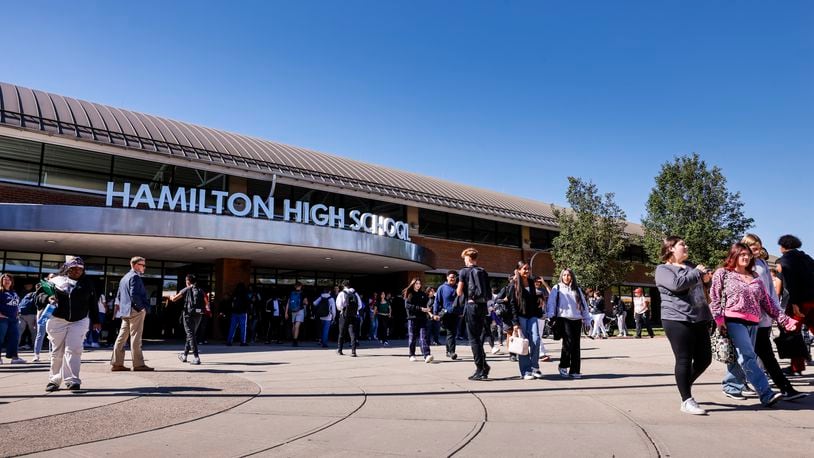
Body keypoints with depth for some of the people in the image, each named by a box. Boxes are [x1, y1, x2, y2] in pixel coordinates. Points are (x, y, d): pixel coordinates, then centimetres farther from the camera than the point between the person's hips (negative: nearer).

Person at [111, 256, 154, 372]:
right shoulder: (135, 277, -11)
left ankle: (116, 363, 13)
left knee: (122, 337, 10)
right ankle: (138, 364, -2)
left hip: (125, 312, 9)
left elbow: (118, 295, 21)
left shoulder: (124, 277, 20)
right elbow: (134, 295, -21)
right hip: (135, 311, -9)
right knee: (135, 338, -6)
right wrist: (142, 308, -14)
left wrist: (118, 307, 20)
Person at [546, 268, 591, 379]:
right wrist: (551, 316, -12)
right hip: (564, 319, -4)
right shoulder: (557, 288, 10)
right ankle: (563, 366, -2)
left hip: (577, 320, 4)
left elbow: (584, 305, 20)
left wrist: (587, 320, 15)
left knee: (576, 345, 2)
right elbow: (551, 302, 2)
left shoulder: (577, 289, 20)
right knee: (568, 341, -19)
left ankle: (574, 370, 9)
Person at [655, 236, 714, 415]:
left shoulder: (689, 266, 20)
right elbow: (677, 284, -21)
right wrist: (697, 273, -7)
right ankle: (687, 400, 3)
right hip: (678, 320, -7)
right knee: (684, 360, -5)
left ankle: (685, 385, 32)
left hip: (700, 319, 7)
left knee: (704, 359, 10)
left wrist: (704, 278, 13)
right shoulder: (663, 269, -2)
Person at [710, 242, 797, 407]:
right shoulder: (722, 274, 3)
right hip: (734, 321, -6)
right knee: (748, 357, -13)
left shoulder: (755, 277, 19)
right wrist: (719, 320, -12)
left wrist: (783, 319, 12)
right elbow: (714, 298, -2)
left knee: (741, 357, 8)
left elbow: (766, 301, 18)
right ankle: (766, 394, -17)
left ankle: (731, 386, 23)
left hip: (752, 323, 6)